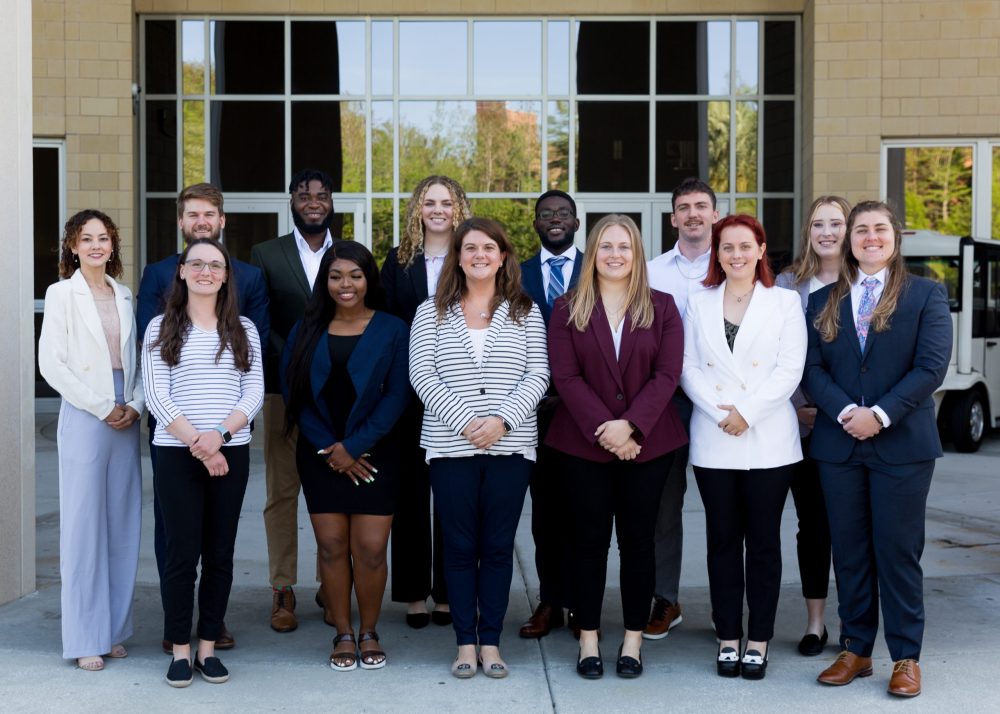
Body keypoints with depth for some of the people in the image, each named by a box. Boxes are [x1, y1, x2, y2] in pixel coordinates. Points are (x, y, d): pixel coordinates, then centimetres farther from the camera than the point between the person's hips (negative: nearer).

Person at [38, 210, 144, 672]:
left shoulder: (124, 296, 13)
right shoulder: (62, 294, 0)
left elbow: (137, 361, 13)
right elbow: (50, 363, -7)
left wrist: (135, 405, -4)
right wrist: (102, 407, -10)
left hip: (125, 421, 5)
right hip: (84, 420, -5)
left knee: (123, 526, 6)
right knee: (84, 526, -2)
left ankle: (114, 630, 16)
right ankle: (85, 639, 4)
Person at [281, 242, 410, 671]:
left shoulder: (393, 330, 0)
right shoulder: (306, 330, 7)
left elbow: (397, 396, -5)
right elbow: (293, 392, 2)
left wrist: (352, 448, -11)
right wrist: (328, 449, -8)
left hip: (372, 455, -2)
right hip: (319, 455, 2)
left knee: (371, 550, -4)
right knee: (331, 547, 2)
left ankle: (369, 633, 15)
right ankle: (343, 635, 16)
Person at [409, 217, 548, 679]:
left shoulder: (525, 313, 7)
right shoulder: (432, 313, 6)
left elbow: (537, 375, 0)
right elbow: (422, 375, -2)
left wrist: (501, 420, -14)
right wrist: (466, 421, -13)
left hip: (511, 446, 0)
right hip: (450, 446, 0)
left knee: (498, 546, 5)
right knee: (459, 546, 4)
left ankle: (491, 641, 14)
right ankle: (465, 642, 13)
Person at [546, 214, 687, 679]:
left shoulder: (662, 308, 5)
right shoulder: (567, 310, 4)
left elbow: (667, 374, -4)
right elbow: (566, 377, -4)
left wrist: (630, 426, -16)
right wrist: (603, 429, -15)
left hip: (646, 443, 0)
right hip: (584, 444, 0)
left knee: (637, 540, 5)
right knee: (590, 540, 4)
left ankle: (633, 640, 15)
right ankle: (588, 639, 13)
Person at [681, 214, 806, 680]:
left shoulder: (784, 302, 5)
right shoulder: (699, 304, 11)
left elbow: (790, 369, -5)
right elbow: (688, 368, 3)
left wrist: (747, 412, -14)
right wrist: (720, 412, -11)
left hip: (768, 442, -2)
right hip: (713, 442, 2)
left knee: (763, 542, 3)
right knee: (723, 540, 6)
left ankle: (759, 641, 11)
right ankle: (728, 638, 14)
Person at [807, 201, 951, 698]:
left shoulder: (926, 295, 3)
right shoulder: (822, 302, 11)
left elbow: (932, 366, -7)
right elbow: (812, 368, 3)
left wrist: (881, 414, -16)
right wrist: (844, 411, -14)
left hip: (901, 443, -3)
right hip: (839, 443, 3)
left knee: (898, 550, 1)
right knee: (849, 551, 8)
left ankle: (906, 658, 10)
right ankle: (855, 650, 18)